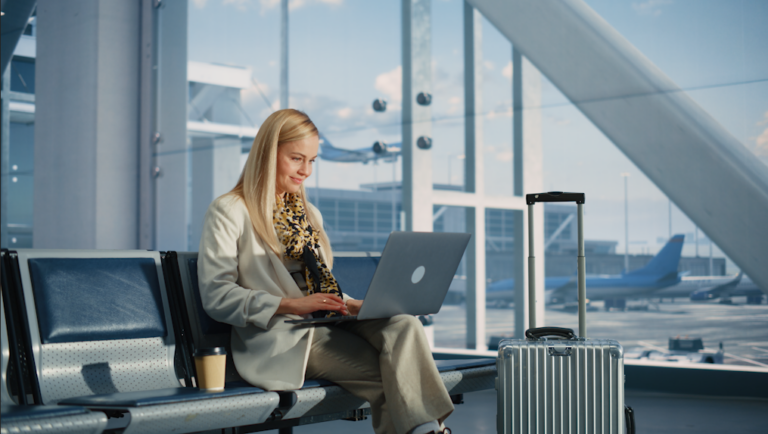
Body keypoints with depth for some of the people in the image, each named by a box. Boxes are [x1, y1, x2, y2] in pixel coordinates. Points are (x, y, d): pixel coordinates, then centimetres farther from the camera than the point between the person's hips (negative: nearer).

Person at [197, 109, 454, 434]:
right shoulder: (228, 213, 1)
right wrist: (291, 304, -21)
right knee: (393, 373, -28)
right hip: (279, 337, -6)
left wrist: (354, 305, 4)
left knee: (403, 324, -26)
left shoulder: (309, 214, 26)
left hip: (326, 324, 7)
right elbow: (216, 296, -9)